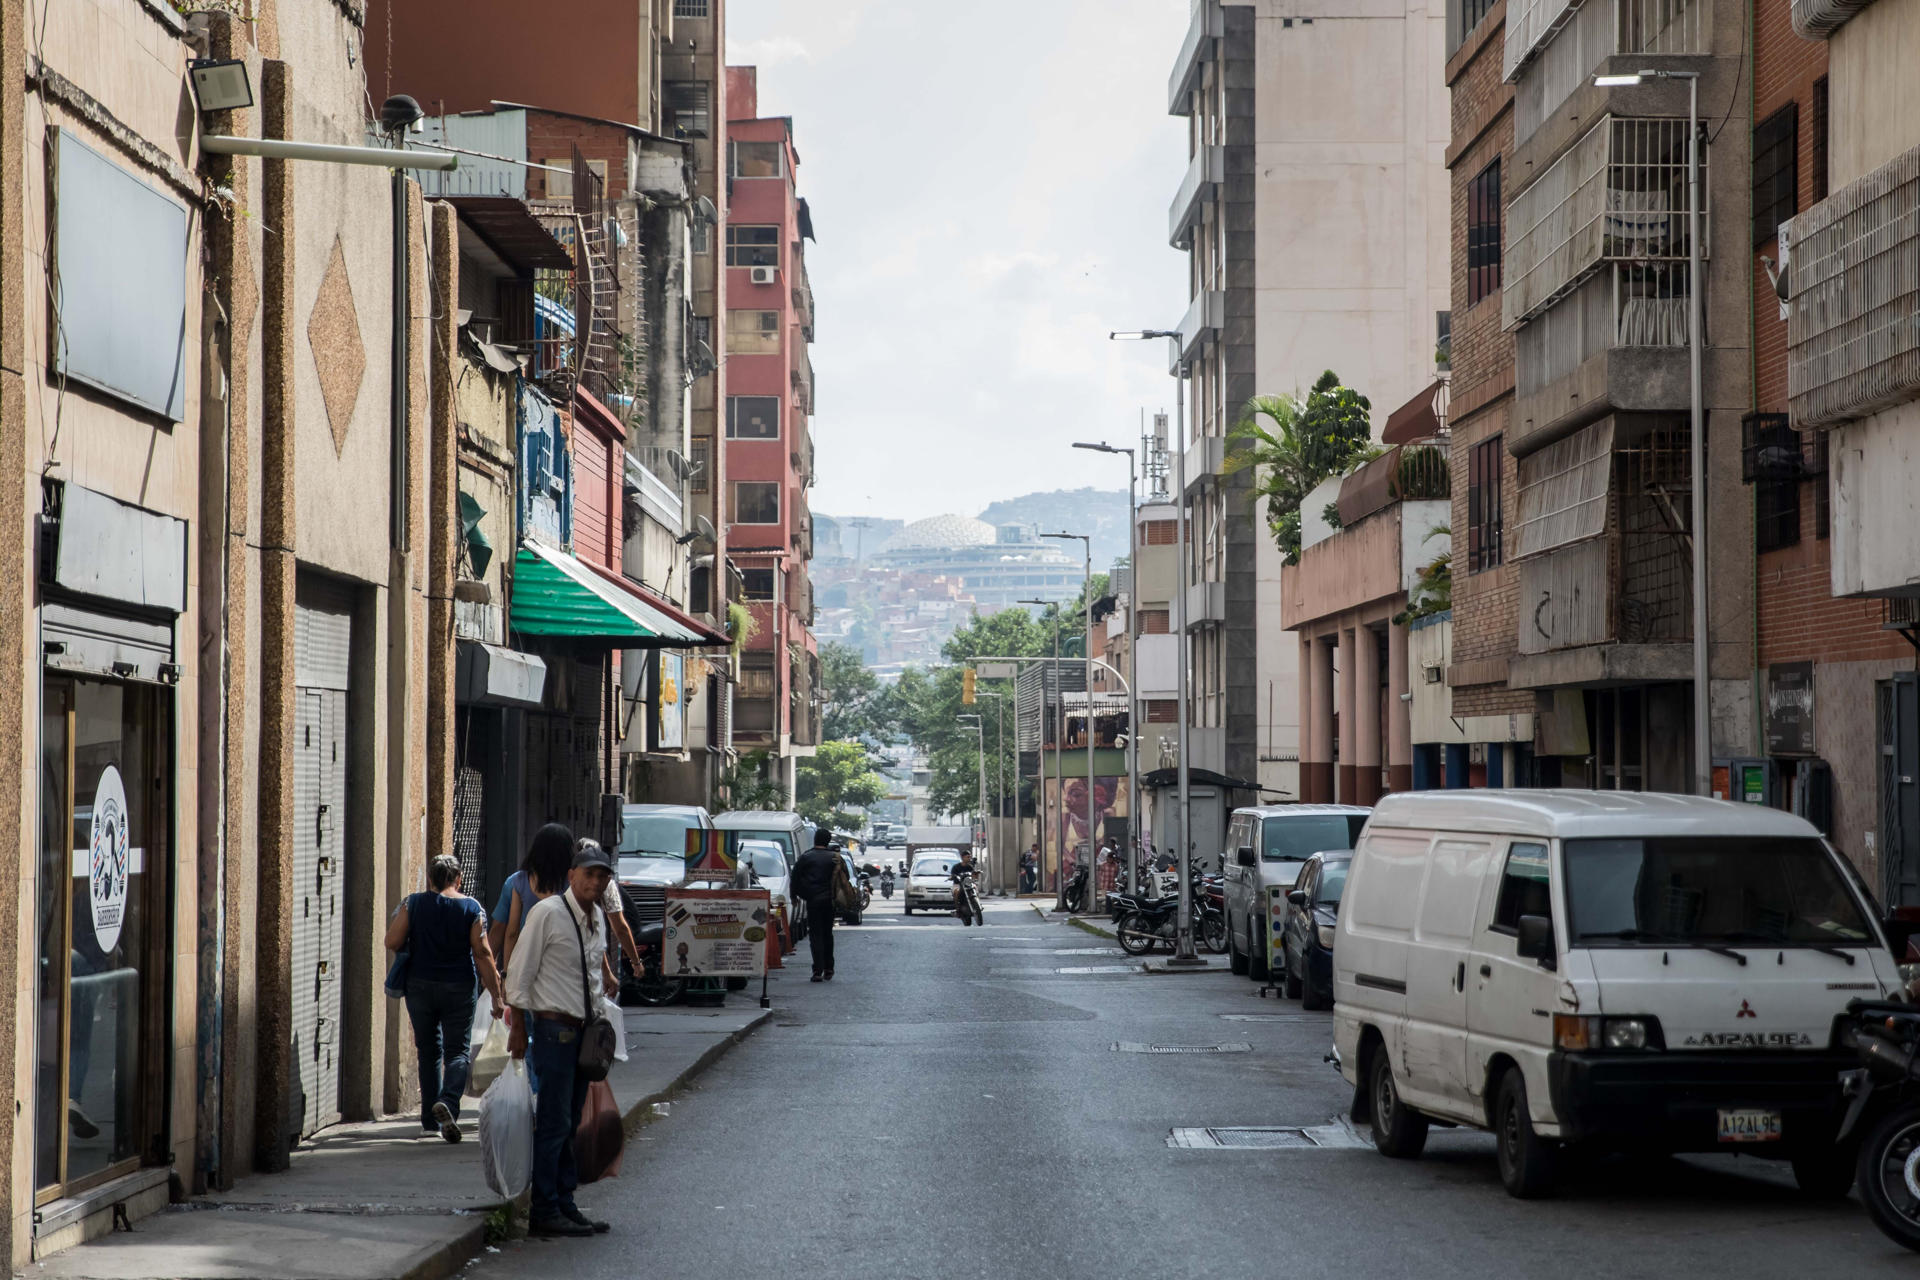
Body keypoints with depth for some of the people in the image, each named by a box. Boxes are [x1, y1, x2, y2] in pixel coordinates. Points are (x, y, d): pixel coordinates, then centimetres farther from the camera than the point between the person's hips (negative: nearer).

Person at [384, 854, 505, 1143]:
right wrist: (496, 997, -3)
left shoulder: (413, 904, 0)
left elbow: (392, 942, -5)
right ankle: (448, 1101, -26)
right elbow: (483, 954, -6)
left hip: (420, 986, 2)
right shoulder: (472, 909, -3)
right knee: (458, 1051, 2)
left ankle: (431, 1121, 15)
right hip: (458, 989, -2)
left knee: (429, 1052, 13)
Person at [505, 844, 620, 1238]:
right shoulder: (547, 913, -12)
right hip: (553, 1028, -8)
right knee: (554, 1123, -7)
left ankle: (565, 1205, 18)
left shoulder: (598, 918, 11)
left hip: (584, 1029, 8)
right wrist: (519, 1028, -11)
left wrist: (607, 979, 14)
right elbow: (520, 974, -10)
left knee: (570, 1123, 12)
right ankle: (544, 1212, -3)